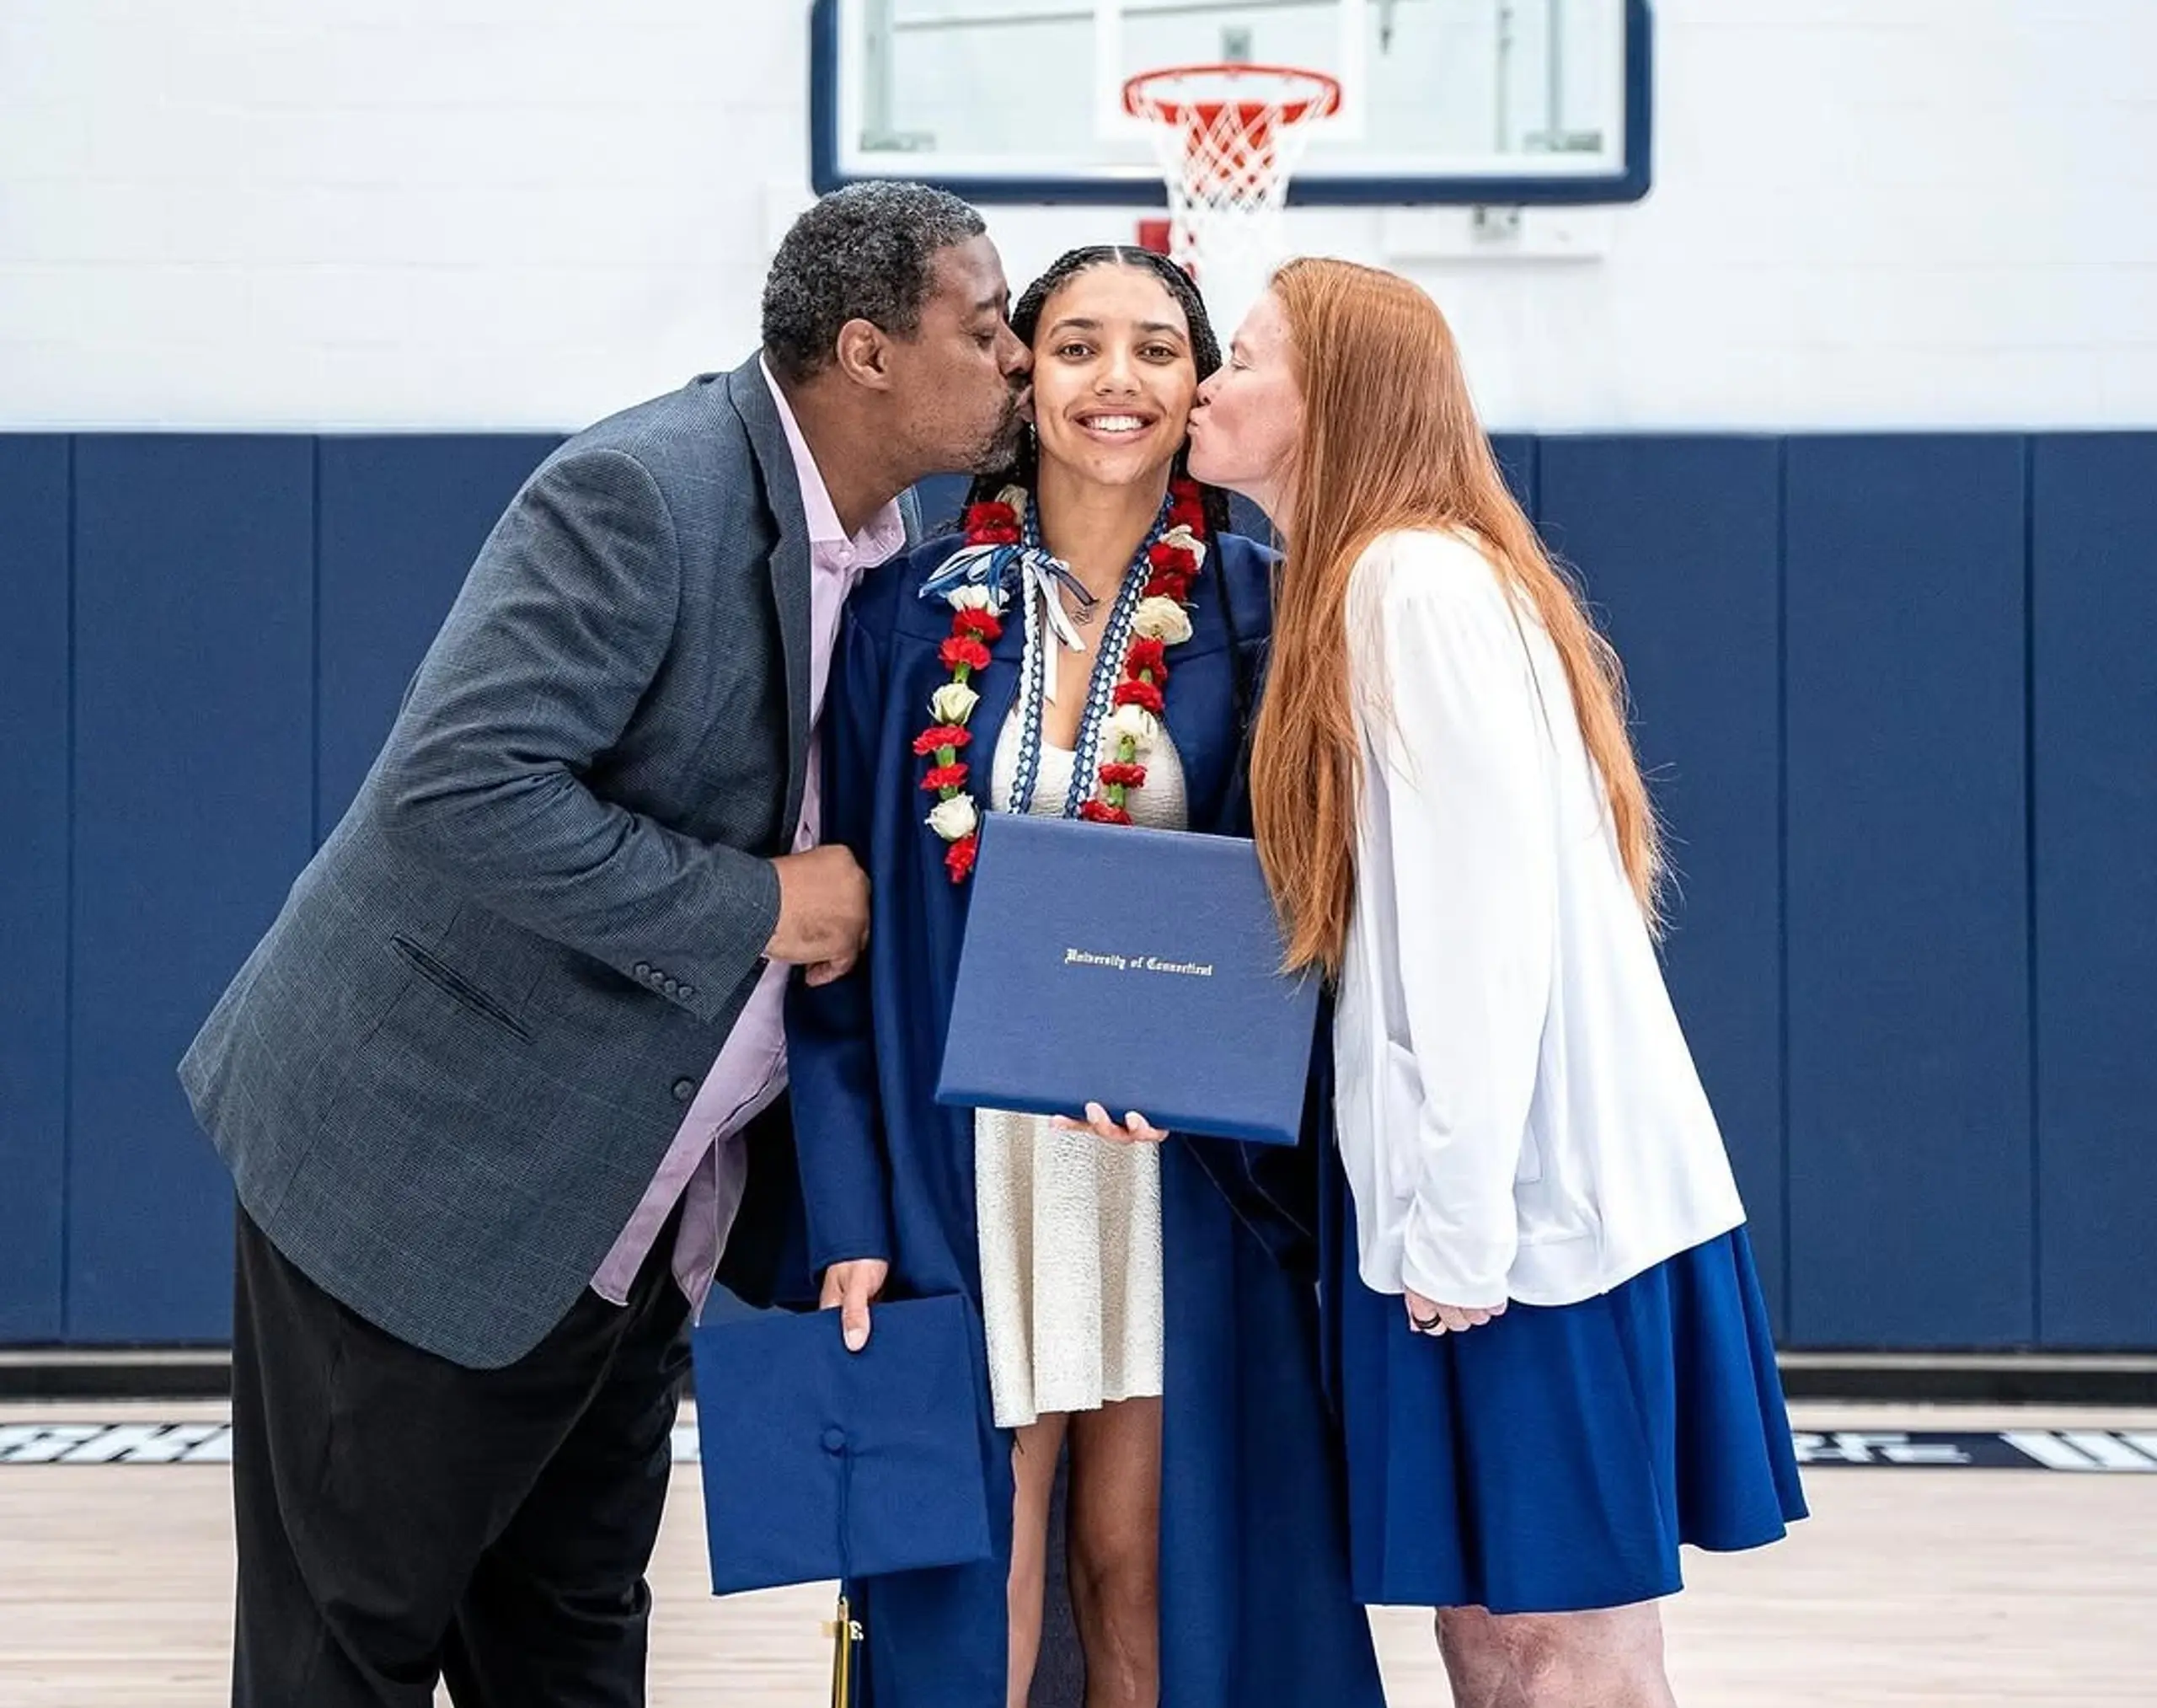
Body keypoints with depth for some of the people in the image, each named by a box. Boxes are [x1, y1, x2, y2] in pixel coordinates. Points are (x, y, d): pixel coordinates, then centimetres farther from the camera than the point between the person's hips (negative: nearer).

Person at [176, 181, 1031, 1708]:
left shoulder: (892, 543, 6)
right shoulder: (640, 494, -20)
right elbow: (458, 789, -28)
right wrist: (758, 907, -22)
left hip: (631, 1212, 8)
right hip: (427, 1167, -8)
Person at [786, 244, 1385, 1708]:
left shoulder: (1249, 611, 1)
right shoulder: (916, 614, 1)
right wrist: (849, 1212, -7)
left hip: (1174, 1165, 0)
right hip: (967, 1157, 0)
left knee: (1145, 1563, 6)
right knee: (976, 1588, 2)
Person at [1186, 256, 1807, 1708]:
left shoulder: (1420, 579, -13)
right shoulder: (1363, 583, 15)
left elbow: (1492, 909, -20)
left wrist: (1460, 1221, -19)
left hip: (1534, 1198, -9)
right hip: (1459, 1191, 9)